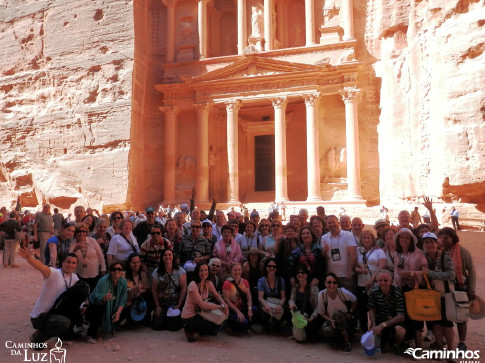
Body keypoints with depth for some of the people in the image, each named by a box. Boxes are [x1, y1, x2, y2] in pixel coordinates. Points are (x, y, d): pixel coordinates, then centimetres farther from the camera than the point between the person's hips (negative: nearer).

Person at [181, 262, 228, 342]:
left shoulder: (208, 283, -1)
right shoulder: (193, 286, -24)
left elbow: (217, 296, 2)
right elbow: (202, 305, -27)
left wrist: (224, 305, -20)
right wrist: (220, 307, -26)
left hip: (199, 313, 8)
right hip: (189, 317, -8)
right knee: (216, 324, -18)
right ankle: (190, 330, -2)